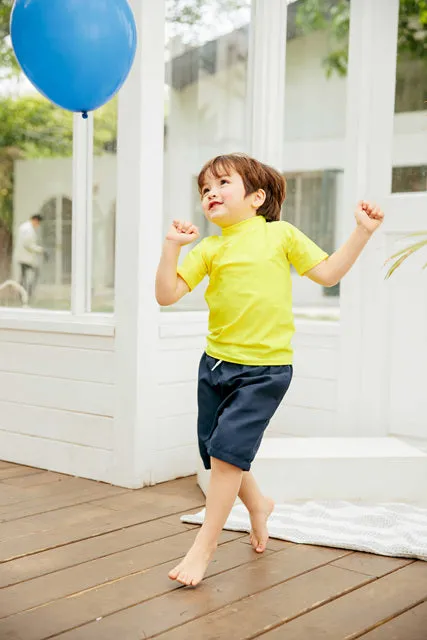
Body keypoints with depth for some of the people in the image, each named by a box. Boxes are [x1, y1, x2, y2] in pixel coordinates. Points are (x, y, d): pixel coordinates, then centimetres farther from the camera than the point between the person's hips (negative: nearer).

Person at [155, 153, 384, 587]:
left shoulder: (281, 234, 0)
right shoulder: (208, 249, 4)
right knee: (214, 453, 12)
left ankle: (204, 546, 4)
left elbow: (328, 274, 5)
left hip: (265, 369, -4)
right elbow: (167, 295, -4)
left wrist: (362, 232, -1)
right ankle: (258, 503, 42)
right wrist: (171, 247, -16)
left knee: (227, 450, -11)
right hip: (216, 362, 4)